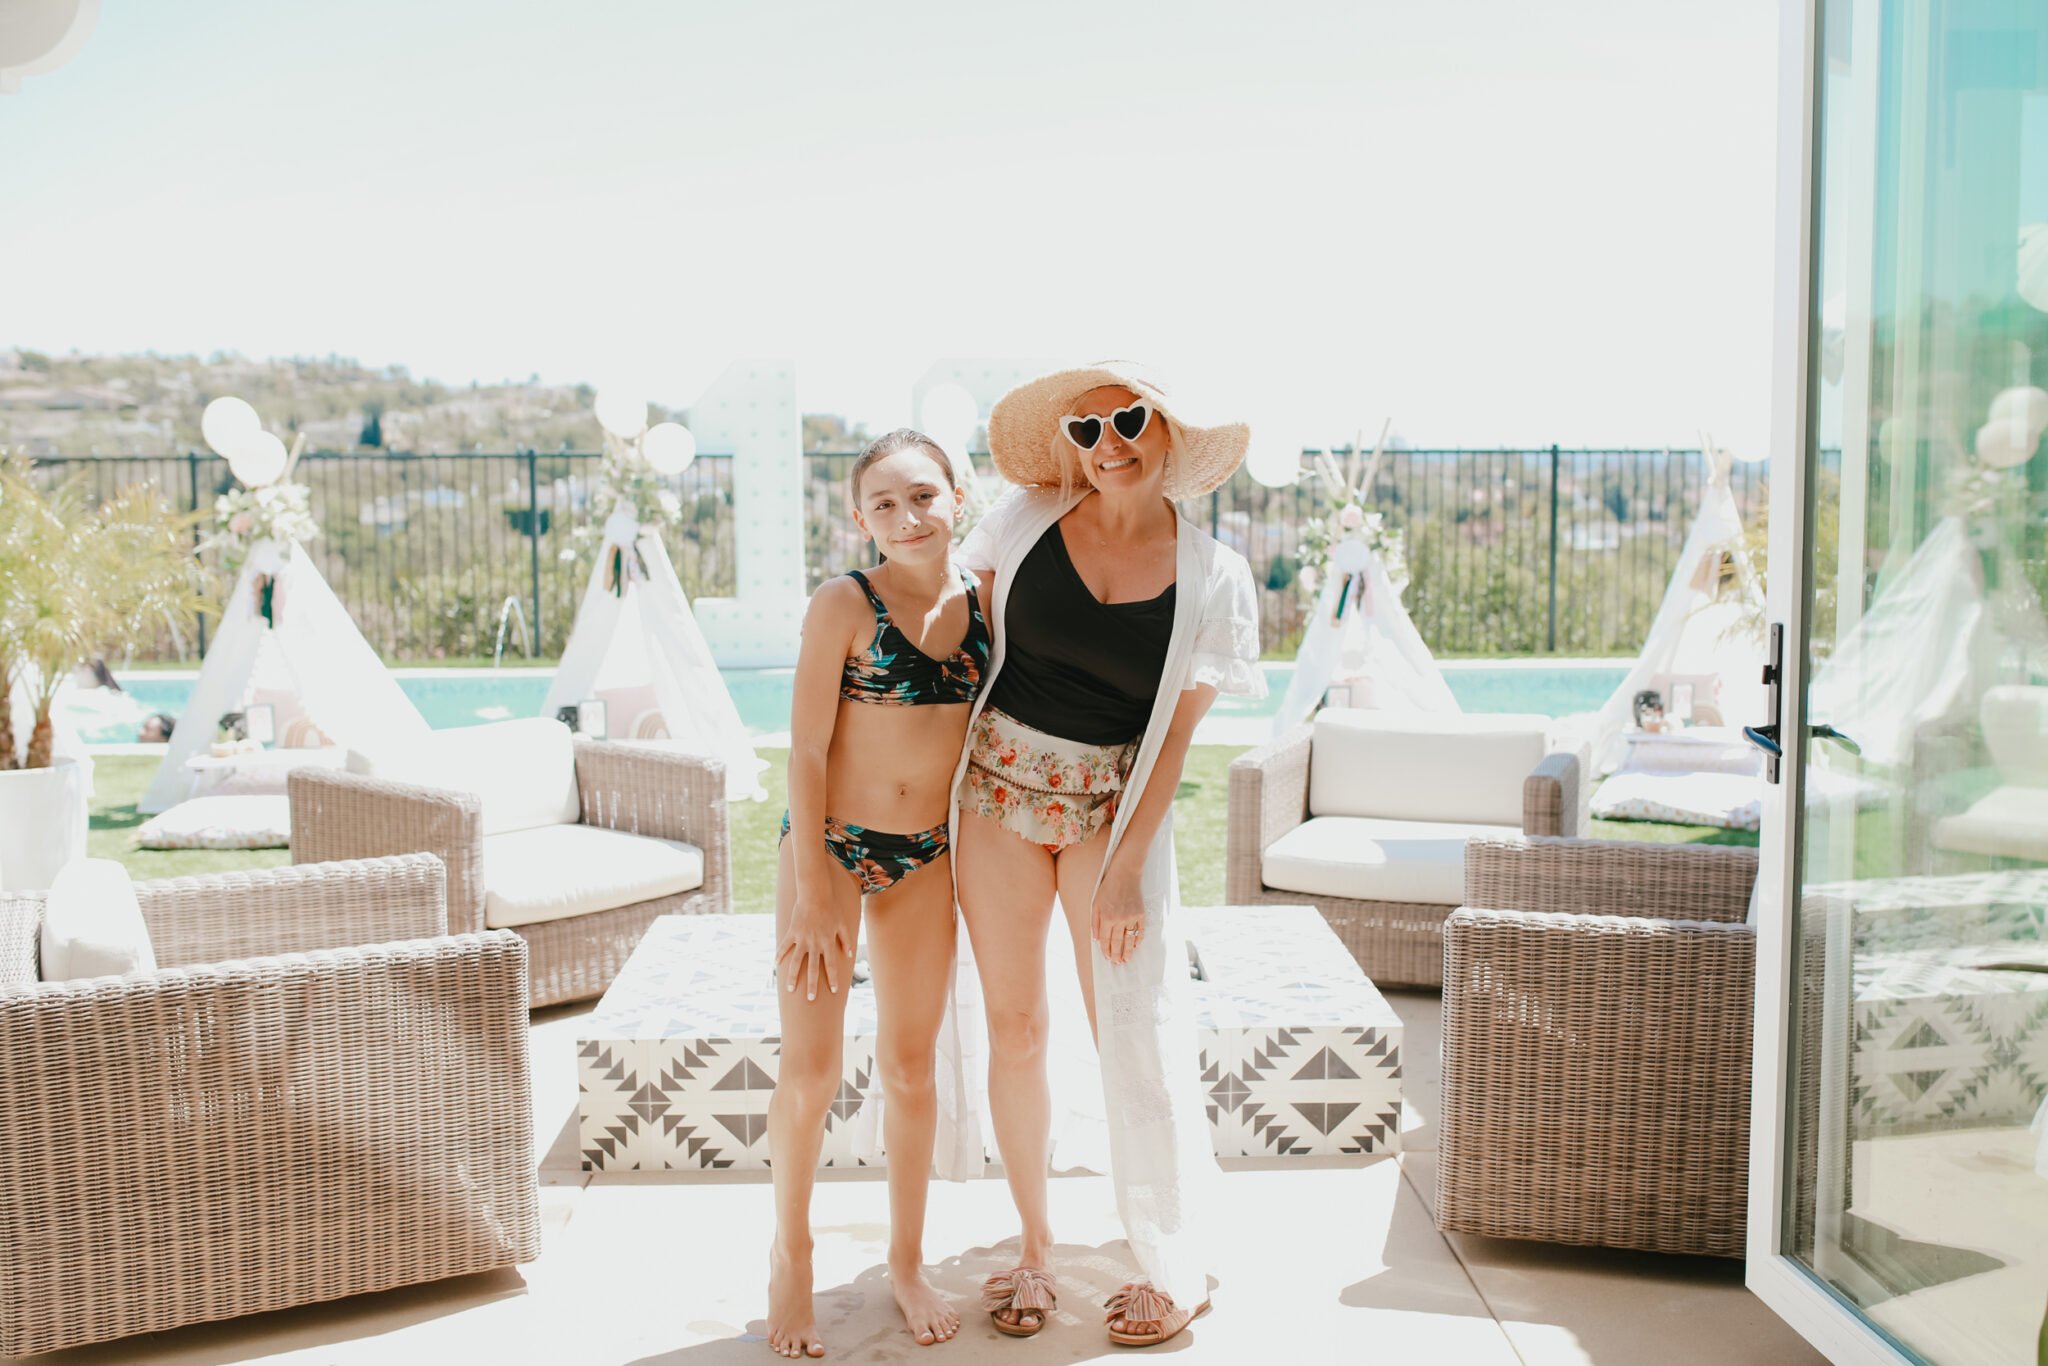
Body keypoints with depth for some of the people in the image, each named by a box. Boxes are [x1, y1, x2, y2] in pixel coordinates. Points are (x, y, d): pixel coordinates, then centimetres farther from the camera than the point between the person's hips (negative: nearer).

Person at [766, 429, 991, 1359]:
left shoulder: (986, 598, -1)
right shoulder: (843, 604, -13)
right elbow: (807, 748, -13)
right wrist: (813, 889, -14)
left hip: (929, 859, 3)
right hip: (830, 844, -3)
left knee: (910, 1066, 13)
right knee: (809, 1069, 4)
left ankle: (908, 1261, 30)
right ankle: (790, 1257, 27)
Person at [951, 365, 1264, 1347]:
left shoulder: (1211, 576, -5)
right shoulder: (1027, 521, -1)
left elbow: (1175, 734, -5)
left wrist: (1127, 866, -10)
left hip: (1114, 802, -1)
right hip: (999, 784, 2)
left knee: (1135, 1035, -3)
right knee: (1014, 1029, 7)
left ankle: (1175, 1271, 15)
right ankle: (1035, 1250, 24)